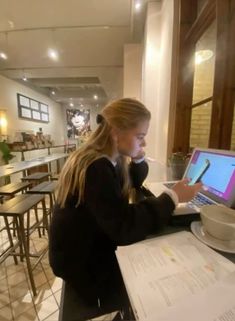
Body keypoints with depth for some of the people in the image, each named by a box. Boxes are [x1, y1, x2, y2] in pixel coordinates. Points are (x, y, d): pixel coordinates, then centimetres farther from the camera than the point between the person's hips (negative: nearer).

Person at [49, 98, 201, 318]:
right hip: (79, 259, -7)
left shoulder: (110, 158, -3)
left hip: (96, 242, 7)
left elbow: (134, 182, 11)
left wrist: (138, 158, -9)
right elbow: (123, 226, -32)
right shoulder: (95, 167, -32)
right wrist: (172, 197, -25)